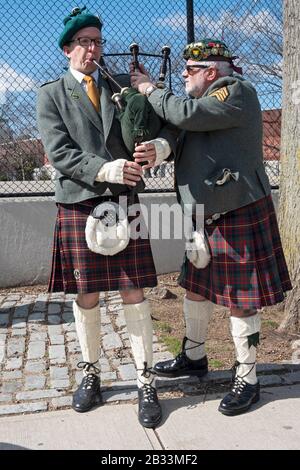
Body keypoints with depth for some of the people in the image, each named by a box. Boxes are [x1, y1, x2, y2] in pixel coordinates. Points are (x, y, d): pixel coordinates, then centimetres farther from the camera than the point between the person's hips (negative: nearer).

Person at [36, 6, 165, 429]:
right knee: (85, 297, 6)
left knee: (134, 295, 1)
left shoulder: (122, 86, 15)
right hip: (79, 204, -1)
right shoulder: (50, 95, 8)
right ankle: (90, 374, 26)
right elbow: (58, 152, -5)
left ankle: (146, 383, 12)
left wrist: (157, 148, -15)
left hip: (125, 203, 1)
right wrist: (104, 170, -19)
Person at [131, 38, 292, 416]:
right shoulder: (208, 100, 18)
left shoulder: (236, 91, -10)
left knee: (240, 299, 0)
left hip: (239, 213, -9)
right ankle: (193, 357, 34)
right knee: (195, 285, 16)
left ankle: (246, 379, 15)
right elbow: (176, 137, 15)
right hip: (208, 214, 9)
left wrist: (150, 89, -7)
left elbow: (186, 115, -22)